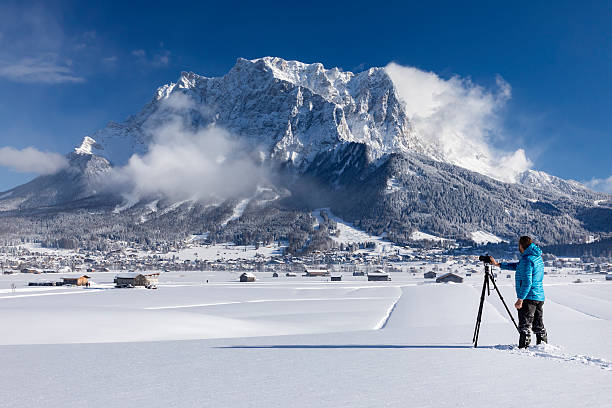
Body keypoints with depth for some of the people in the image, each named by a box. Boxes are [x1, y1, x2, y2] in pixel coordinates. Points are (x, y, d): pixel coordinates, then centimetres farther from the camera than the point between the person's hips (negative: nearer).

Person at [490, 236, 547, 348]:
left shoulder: (527, 259, -16)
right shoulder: (538, 257, 15)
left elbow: (527, 282, -22)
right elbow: (517, 266, 23)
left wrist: (520, 299, -20)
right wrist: (498, 264, 25)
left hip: (528, 297, -9)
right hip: (540, 297, 9)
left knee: (525, 326, -6)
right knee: (538, 325, 15)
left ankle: (523, 348, -6)